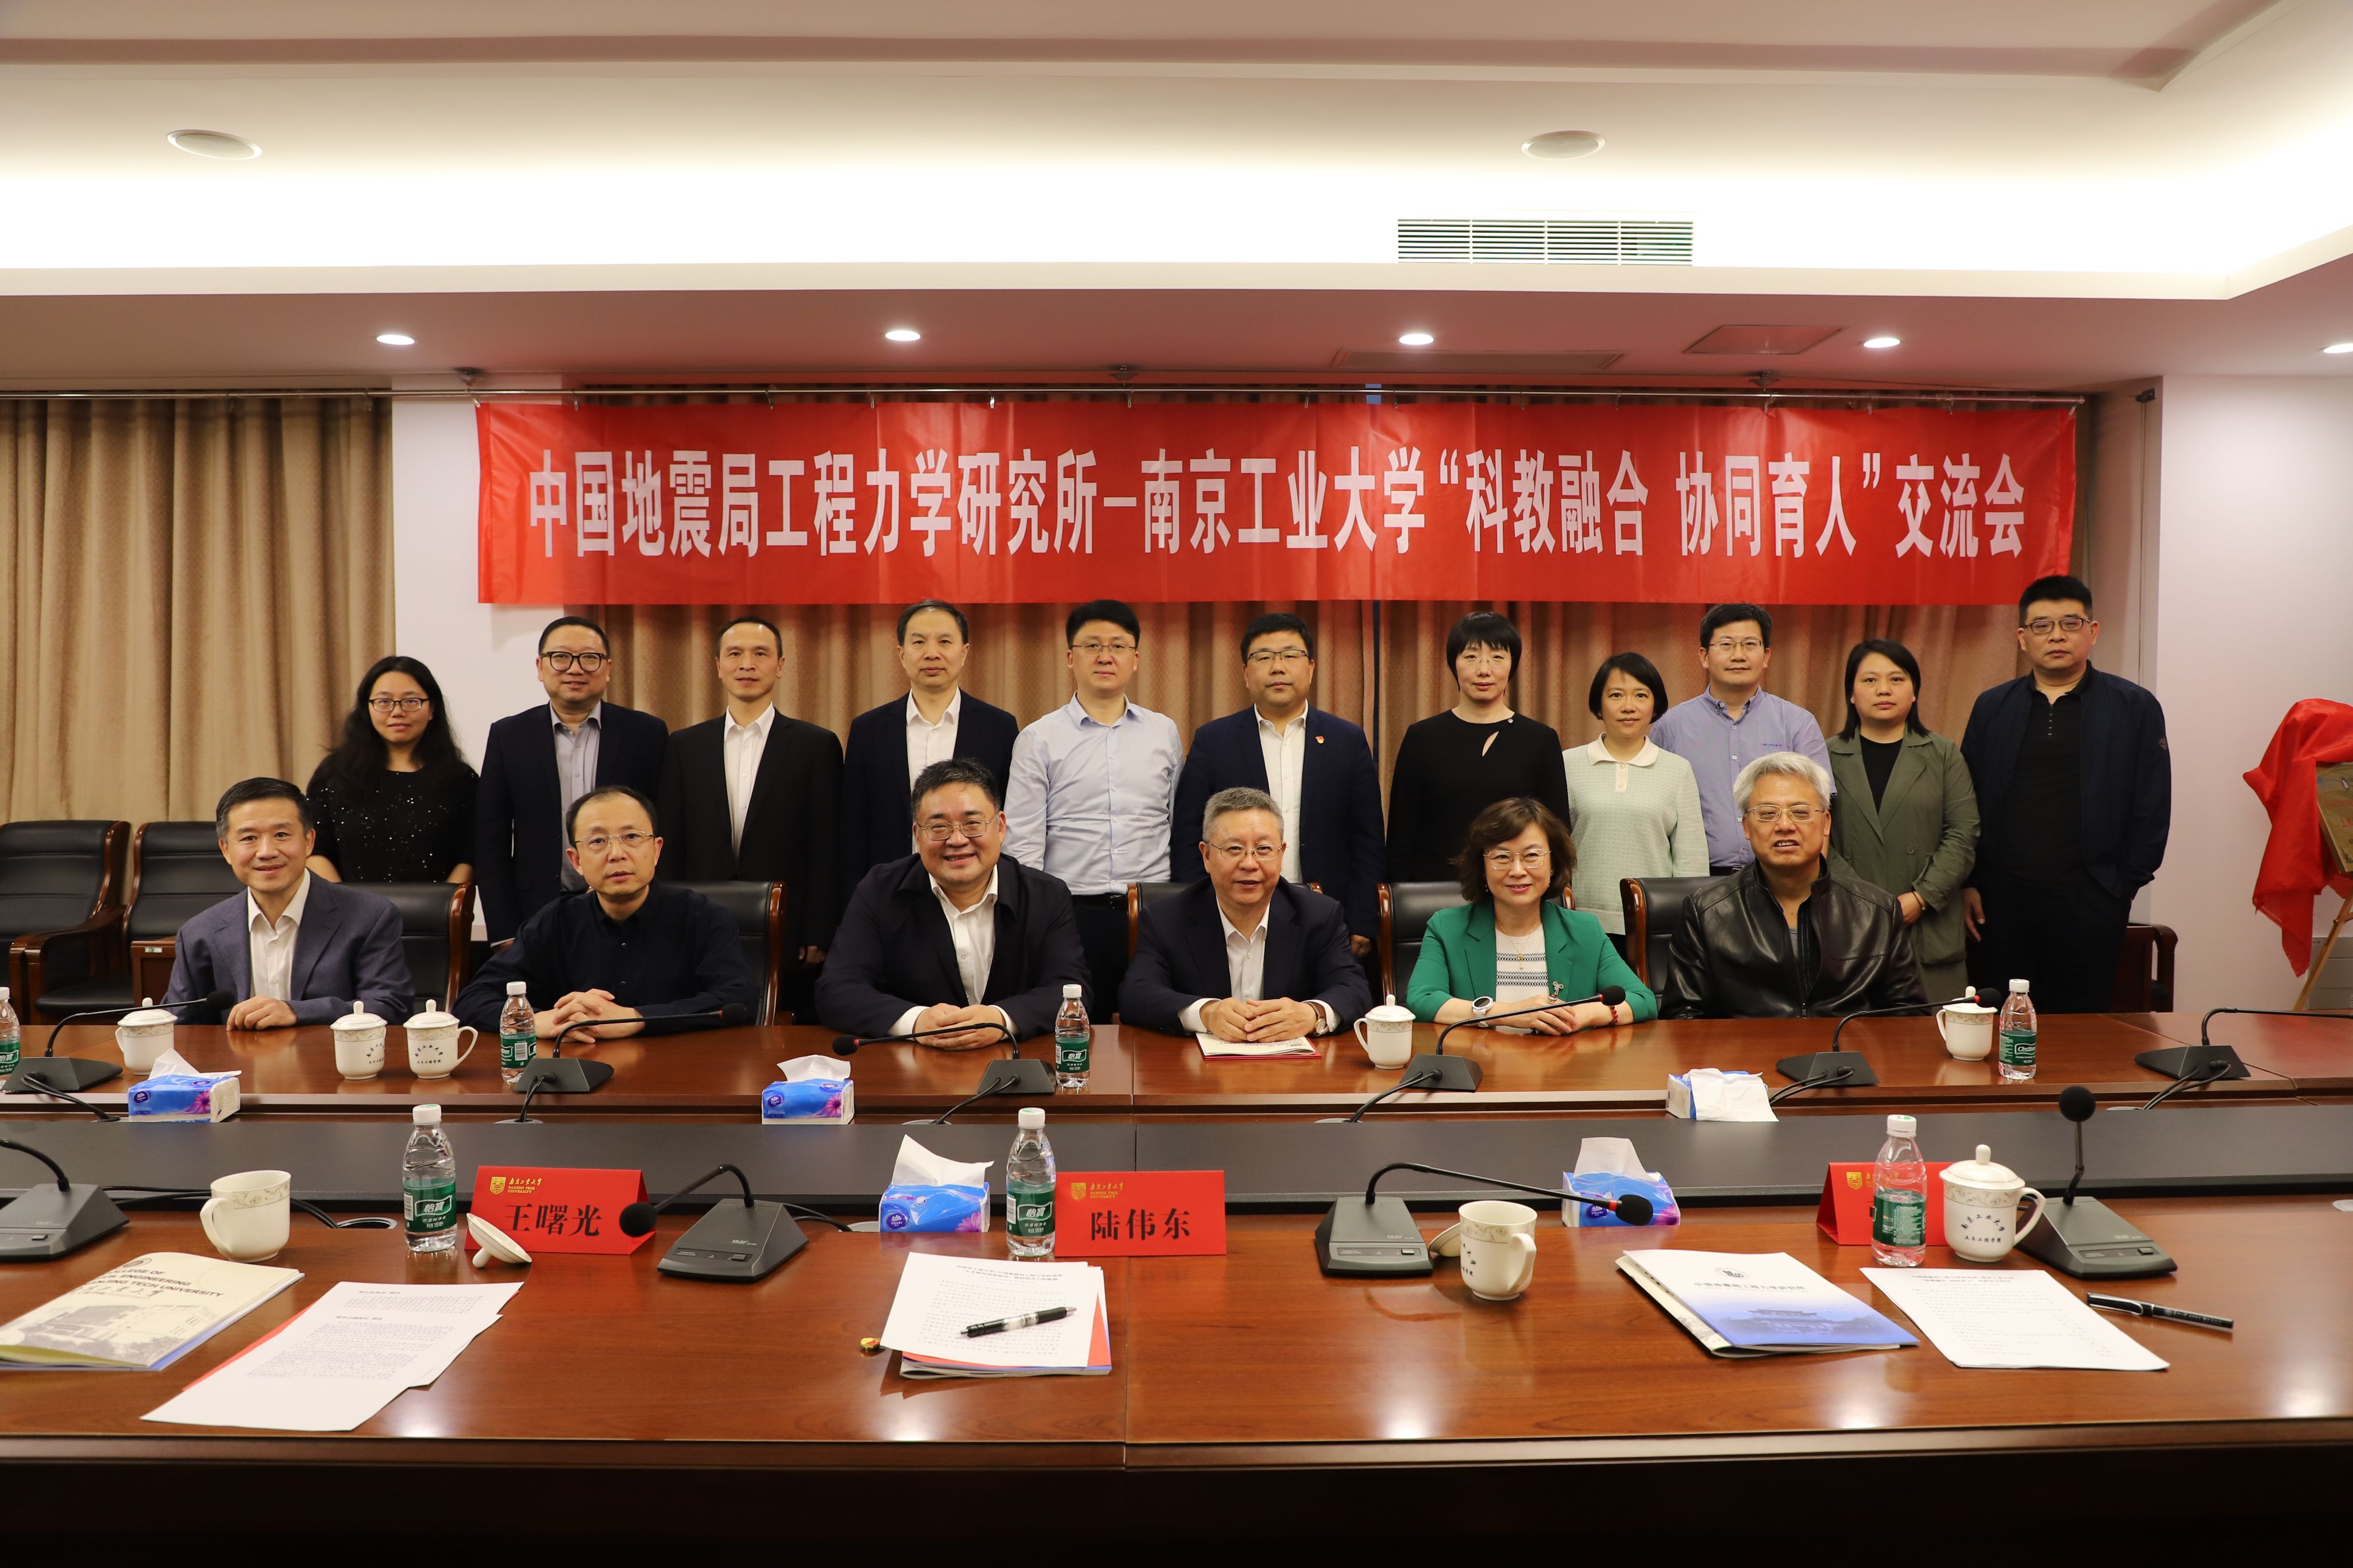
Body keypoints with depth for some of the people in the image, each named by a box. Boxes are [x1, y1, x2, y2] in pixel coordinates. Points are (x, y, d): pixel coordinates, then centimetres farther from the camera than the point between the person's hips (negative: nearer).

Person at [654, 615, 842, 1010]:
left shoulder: (817, 745, 3)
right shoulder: (684, 746, 10)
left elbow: (826, 853, 0)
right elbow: (668, 846, 10)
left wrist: (818, 939, -5)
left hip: (788, 943, -2)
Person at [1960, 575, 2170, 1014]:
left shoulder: (2135, 708, 3)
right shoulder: (1992, 708, 9)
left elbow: (2152, 808, 2)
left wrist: (2125, 882, -3)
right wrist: (1969, 883, 4)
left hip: (2089, 902, -2)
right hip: (2002, 899, 2)